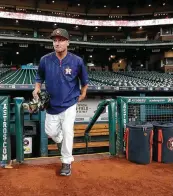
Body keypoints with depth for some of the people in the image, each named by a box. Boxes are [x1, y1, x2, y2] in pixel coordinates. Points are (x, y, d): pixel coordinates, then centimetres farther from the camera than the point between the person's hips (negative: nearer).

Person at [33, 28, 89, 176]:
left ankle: (67, 162, 15)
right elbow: (40, 77, 7)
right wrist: (37, 89, -9)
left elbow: (84, 79, 3)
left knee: (67, 132, -4)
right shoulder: (45, 60, -9)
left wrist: (82, 94, 5)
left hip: (69, 103, -2)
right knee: (51, 131, 12)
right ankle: (61, 141, 49)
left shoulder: (77, 61, -13)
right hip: (51, 104, 3)